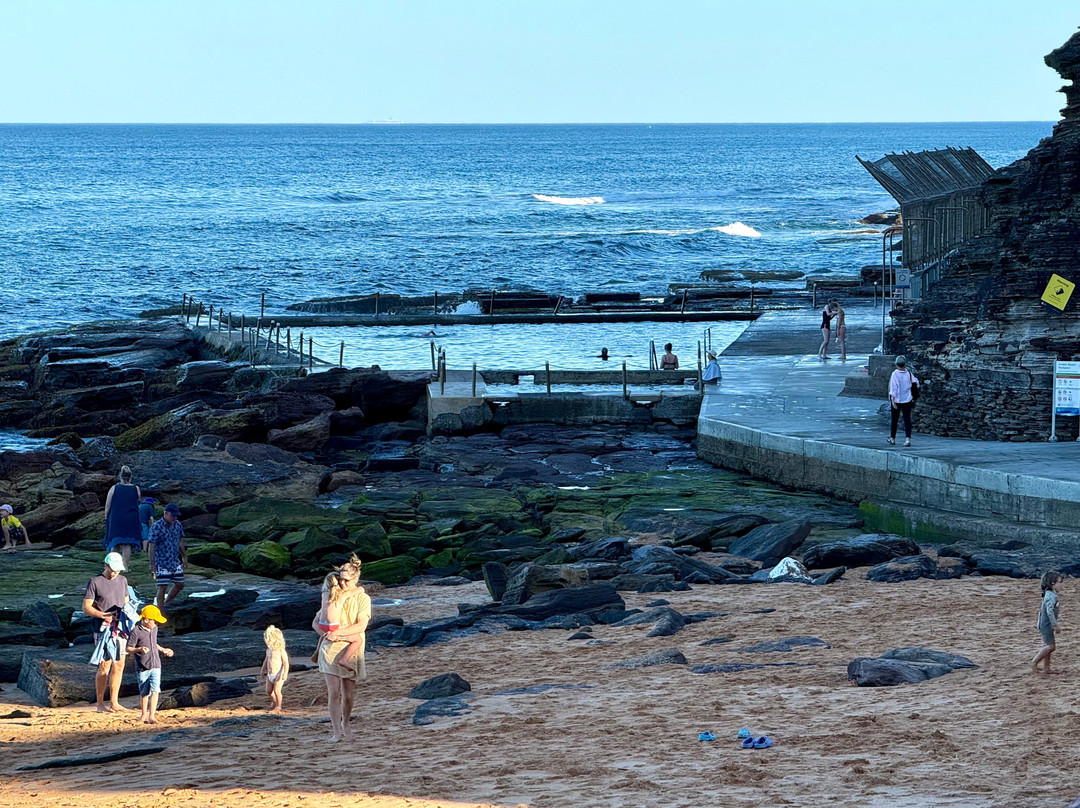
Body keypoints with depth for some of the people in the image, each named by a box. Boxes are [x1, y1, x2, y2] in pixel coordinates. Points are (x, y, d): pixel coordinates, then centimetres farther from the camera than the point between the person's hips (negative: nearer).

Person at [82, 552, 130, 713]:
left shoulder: (122, 580, 13)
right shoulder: (95, 582, -5)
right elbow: (86, 608, -7)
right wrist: (103, 615, -22)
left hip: (119, 628, 6)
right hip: (103, 629, -6)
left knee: (119, 666, 6)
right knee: (104, 666, -6)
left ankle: (114, 703, 14)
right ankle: (100, 704, 1)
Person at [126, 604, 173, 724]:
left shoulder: (154, 629, 10)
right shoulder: (135, 632, -12)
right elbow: (129, 649, -12)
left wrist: (163, 650, 29)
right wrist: (139, 649, -29)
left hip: (155, 666, 4)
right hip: (142, 668, -4)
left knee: (155, 690, -11)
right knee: (144, 693, 9)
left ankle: (152, 716, -13)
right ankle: (144, 714, 30)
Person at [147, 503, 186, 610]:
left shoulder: (178, 525, 5)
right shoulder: (156, 527, -14)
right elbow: (152, 546, -14)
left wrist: (184, 557, 22)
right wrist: (152, 564, -16)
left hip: (175, 562, 7)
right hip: (162, 564, -7)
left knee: (179, 585, 11)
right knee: (163, 587, -6)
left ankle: (166, 603, 31)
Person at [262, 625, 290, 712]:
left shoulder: (281, 651, -14)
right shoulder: (269, 650, 8)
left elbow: (286, 663, -16)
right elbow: (266, 661, 22)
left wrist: (285, 673, -22)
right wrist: (264, 670, 17)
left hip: (278, 675, -7)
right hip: (270, 675, 7)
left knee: (277, 690, -10)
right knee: (268, 691, 10)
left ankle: (278, 706, 7)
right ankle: (274, 702, 37)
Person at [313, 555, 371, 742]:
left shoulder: (362, 598, 1)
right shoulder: (333, 596, 8)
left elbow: (362, 626, -11)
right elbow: (316, 623, 8)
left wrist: (338, 632, -21)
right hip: (331, 649, 0)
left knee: (349, 693, 6)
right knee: (334, 692, -10)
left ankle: (345, 725, 30)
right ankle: (337, 732, -11)